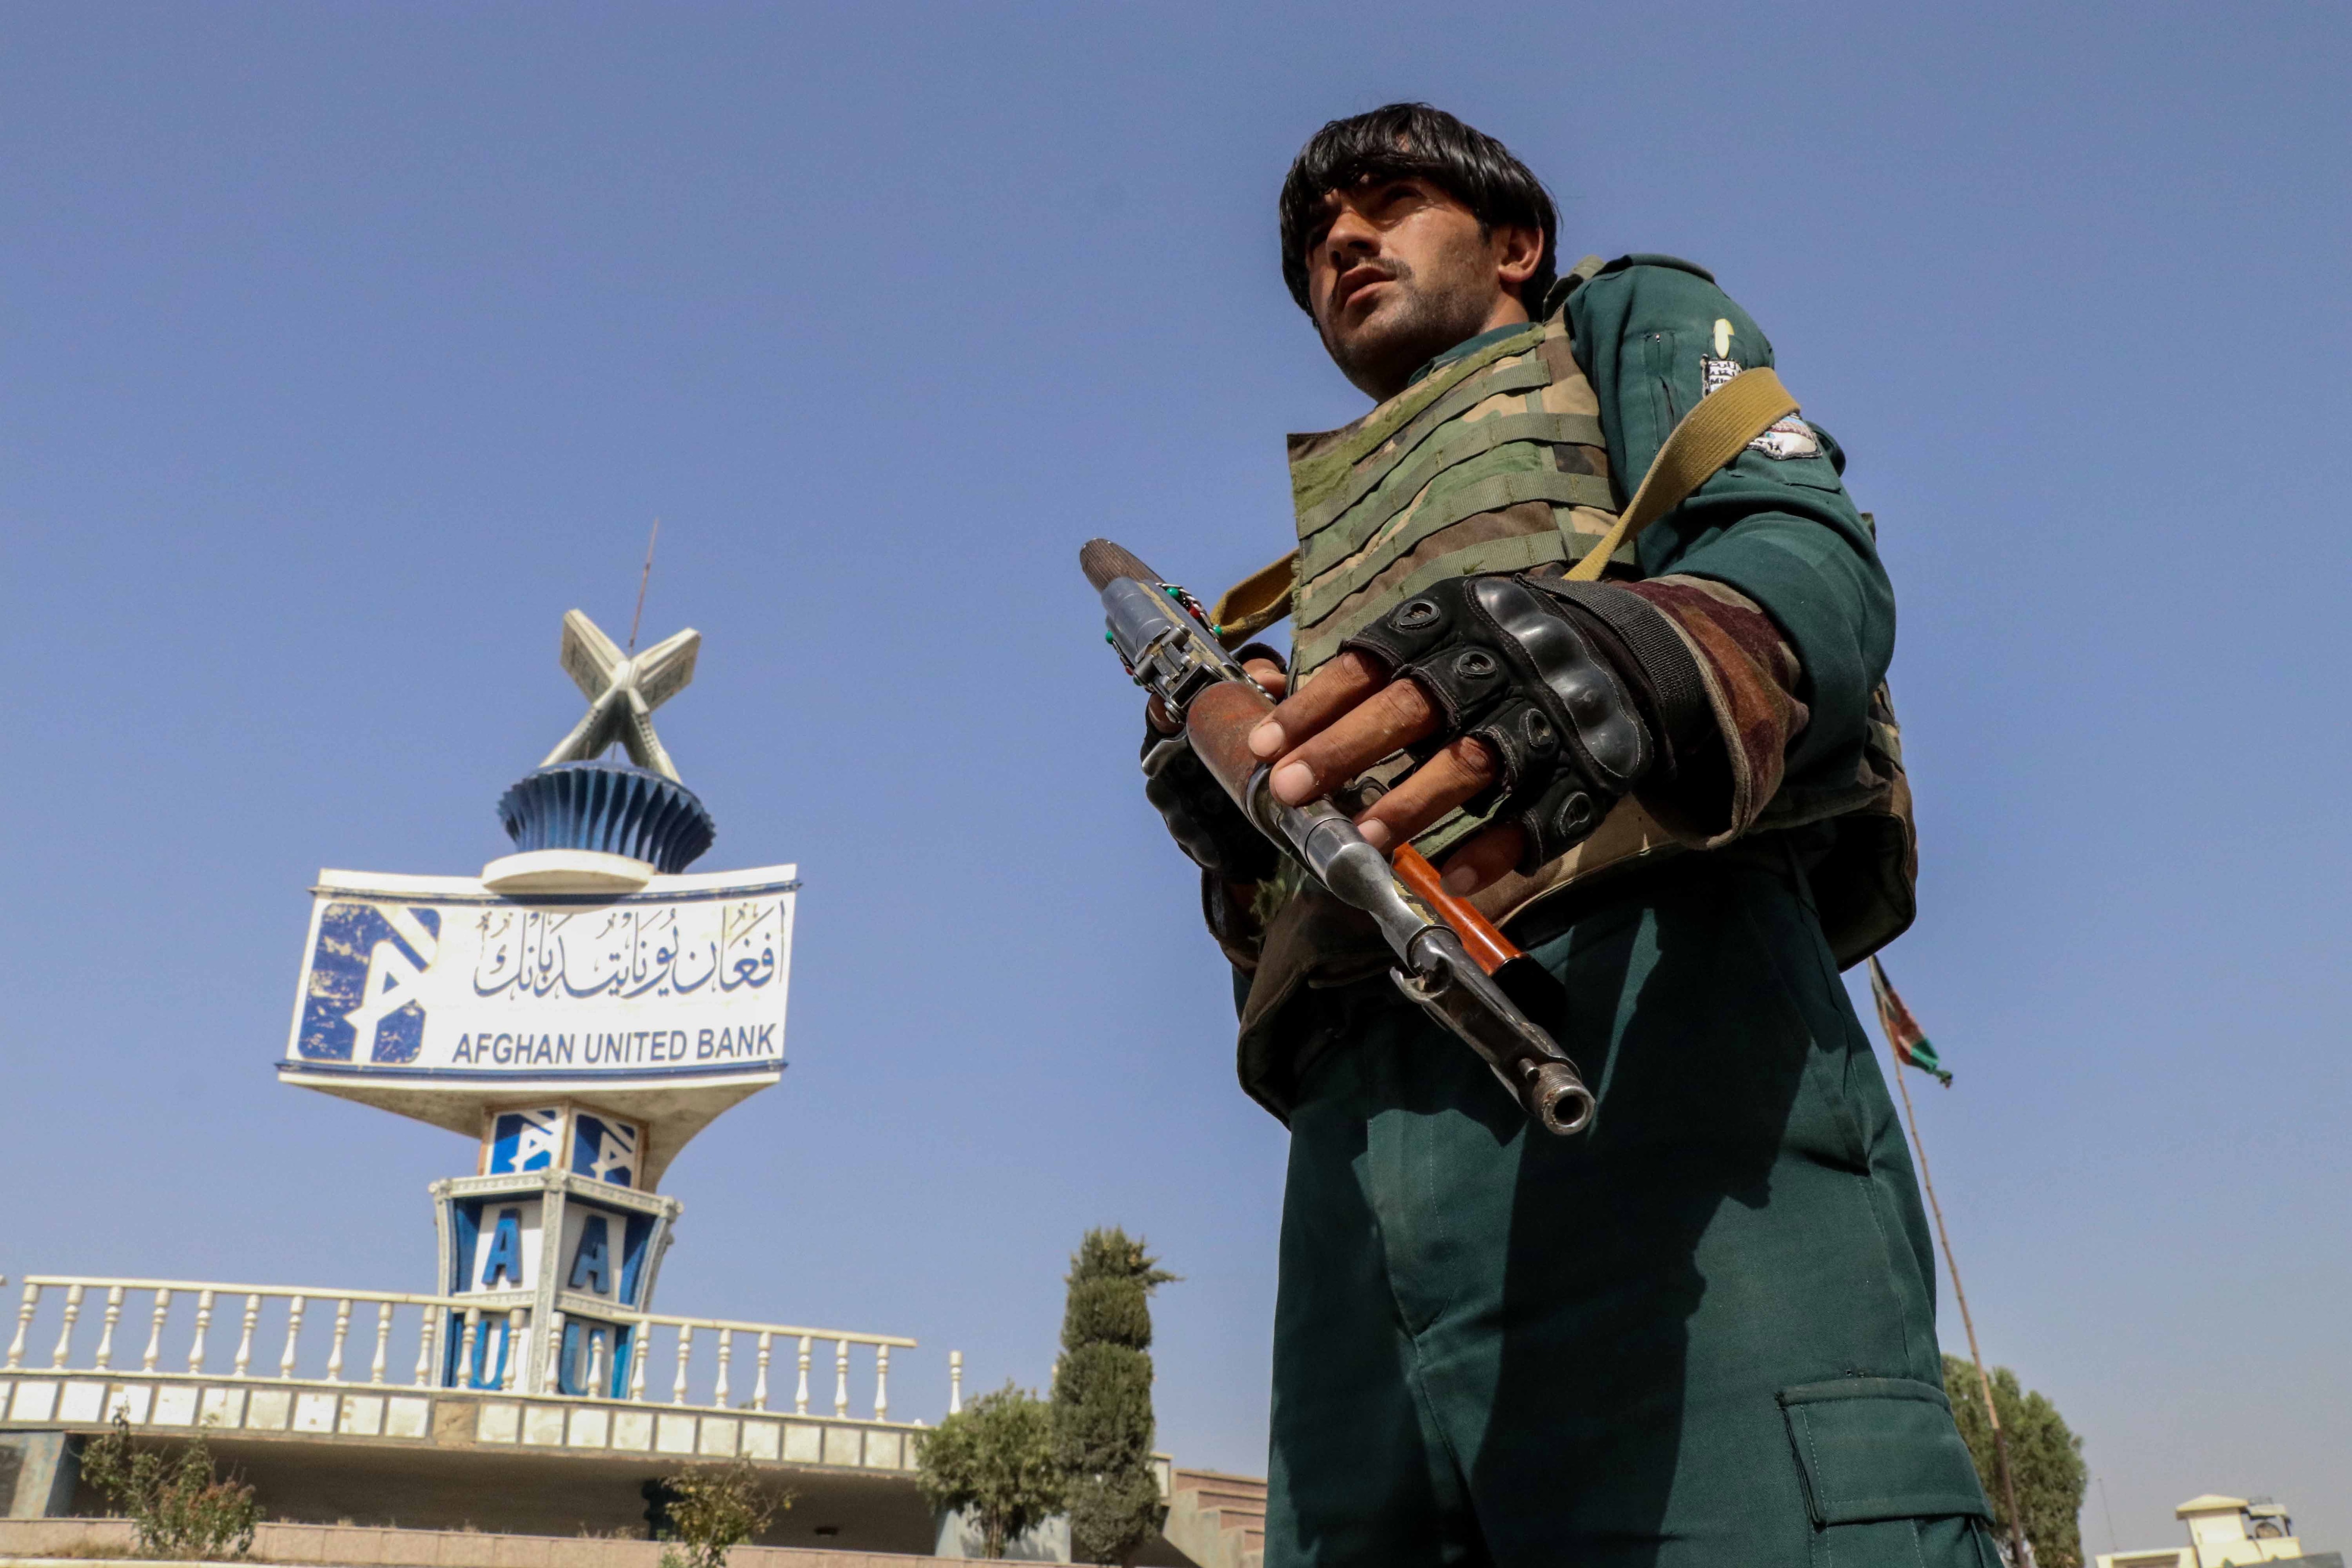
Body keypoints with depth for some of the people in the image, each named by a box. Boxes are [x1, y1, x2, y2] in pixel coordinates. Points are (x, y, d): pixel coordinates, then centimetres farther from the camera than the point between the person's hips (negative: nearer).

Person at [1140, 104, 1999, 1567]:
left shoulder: (1628, 322, 24)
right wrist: (1242, 830, 7)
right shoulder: (1325, 568, 37)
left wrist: (1637, 661, -24)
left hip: (1638, 1009, -5)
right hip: (1365, 1131, 6)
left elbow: (1814, 559, -1)